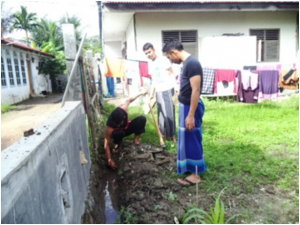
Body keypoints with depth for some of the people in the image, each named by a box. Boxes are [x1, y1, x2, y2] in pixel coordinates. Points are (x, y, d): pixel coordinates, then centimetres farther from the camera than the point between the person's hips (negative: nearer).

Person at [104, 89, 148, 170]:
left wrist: (141, 93, 0)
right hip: (119, 131, -3)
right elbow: (106, 144, -36)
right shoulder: (110, 126, -40)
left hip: (127, 127, 3)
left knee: (142, 119, -24)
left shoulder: (122, 109, -35)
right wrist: (110, 160, -43)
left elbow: (129, 100, -13)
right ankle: (118, 144, -6)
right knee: (117, 133, -41)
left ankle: (136, 138, -6)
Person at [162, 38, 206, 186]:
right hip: (186, 106, 10)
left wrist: (191, 115, -24)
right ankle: (189, 166, 35)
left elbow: (196, 90, -24)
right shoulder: (187, 62, 11)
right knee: (186, 138, 19)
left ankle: (195, 174, 14)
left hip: (191, 107, -10)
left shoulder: (192, 63, -20)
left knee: (192, 139, 0)